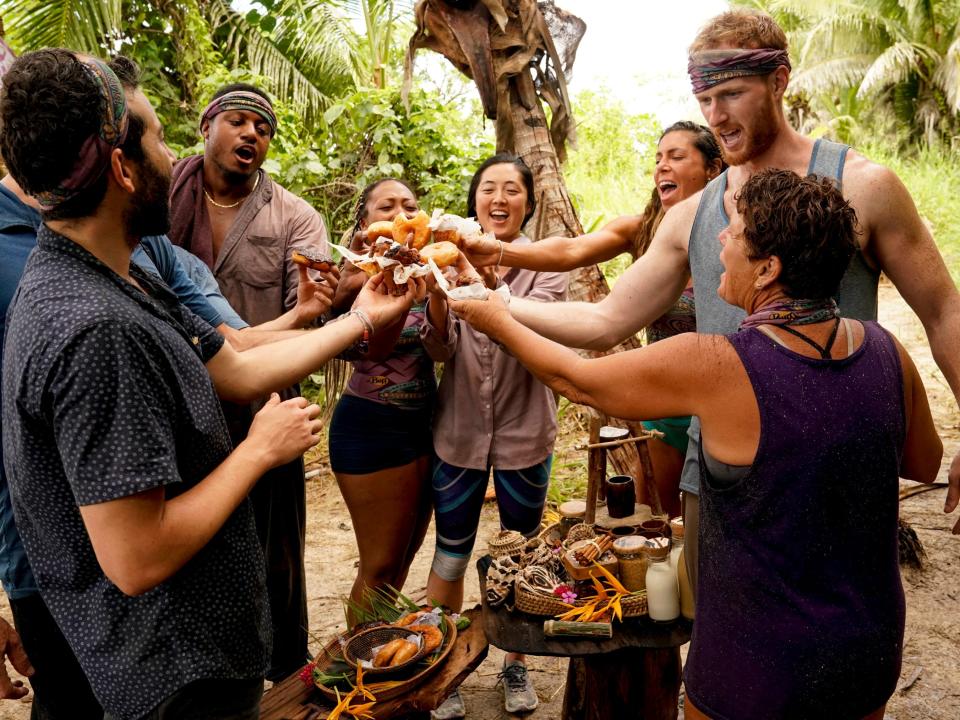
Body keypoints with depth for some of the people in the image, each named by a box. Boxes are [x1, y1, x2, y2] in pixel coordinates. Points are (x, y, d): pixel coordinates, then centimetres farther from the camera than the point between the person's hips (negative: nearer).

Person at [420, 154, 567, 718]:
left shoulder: (545, 265, -4)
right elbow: (441, 351, -9)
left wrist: (491, 289, -40)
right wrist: (436, 292, -27)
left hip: (523, 431, 0)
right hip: (460, 430, 1)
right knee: (450, 558, 10)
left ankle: (516, 664, 35)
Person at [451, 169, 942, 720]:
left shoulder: (712, 366, -25)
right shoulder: (888, 351, -10)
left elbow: (575, 379, -9)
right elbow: (925, 464, 8)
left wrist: (498, 320, 8)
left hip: (758, 671, -5)